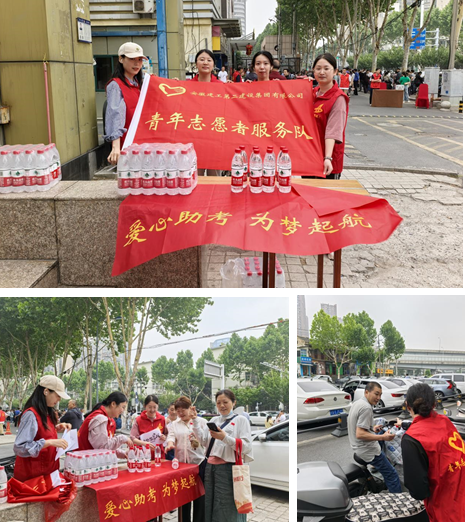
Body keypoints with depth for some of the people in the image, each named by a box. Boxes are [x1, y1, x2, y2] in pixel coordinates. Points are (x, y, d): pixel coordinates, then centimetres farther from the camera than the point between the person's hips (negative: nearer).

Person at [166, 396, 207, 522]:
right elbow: (171, 436, -3)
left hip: (199, 462, -2)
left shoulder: (202, 421, 3)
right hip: (181, 463, 3)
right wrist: (170, 444, -25)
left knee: (200, 495, 1)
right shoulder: (174, 424, 11)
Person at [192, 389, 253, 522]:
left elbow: (247, 446, -11)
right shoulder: (214, 420, 15)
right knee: (211, 507, 11)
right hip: (211, 467, 6)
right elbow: (204, 441, 6)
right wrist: (196, 420, 1)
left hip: (229, 469, -5)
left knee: (227, 510, -2)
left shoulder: (240, 420, -1)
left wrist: (225, 438, -20)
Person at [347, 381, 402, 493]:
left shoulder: (357, 403, 7)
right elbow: (360, 434, -28)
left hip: (357, 447, 10)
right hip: (368, 451, -10)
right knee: (391, 475, -6)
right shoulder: (366, 407, -23)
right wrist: (382, 437, -28)